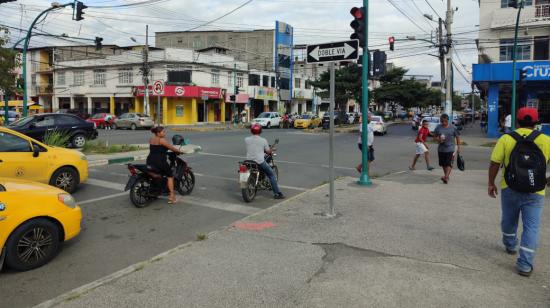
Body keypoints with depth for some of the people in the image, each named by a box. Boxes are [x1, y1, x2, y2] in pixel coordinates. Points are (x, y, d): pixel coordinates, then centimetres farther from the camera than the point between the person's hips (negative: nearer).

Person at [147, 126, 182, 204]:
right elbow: (171, 148, -6)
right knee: (170, 176, 5)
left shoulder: (151, 139, 13)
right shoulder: (162, 140, -10)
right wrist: (179, 151, 9)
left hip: (150, 161, 8)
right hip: (160, 161, -8)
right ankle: (171, 196, -3)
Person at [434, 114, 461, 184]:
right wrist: (438, 139, -15)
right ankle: (446, 175, 30)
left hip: (450, 149, -3)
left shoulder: (453, 128, -3)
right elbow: (435, 136, 8)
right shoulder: (438, 128, 2)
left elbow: (457, 137, 5)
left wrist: (458, 147, 3)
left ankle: (446, 177, -19)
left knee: (449, 164, -13)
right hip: (441, 149, 3)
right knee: (443, 164, 12)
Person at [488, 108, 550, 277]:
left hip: (510, 188, 1)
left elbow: (494, 163, -6)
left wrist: (491, 183, 4)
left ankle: (510, 245, 43)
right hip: (534, 192, -1)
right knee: (531, 227, 3)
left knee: (509, 220, 22)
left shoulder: (506, 138, -4)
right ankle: (525, 264, 0)